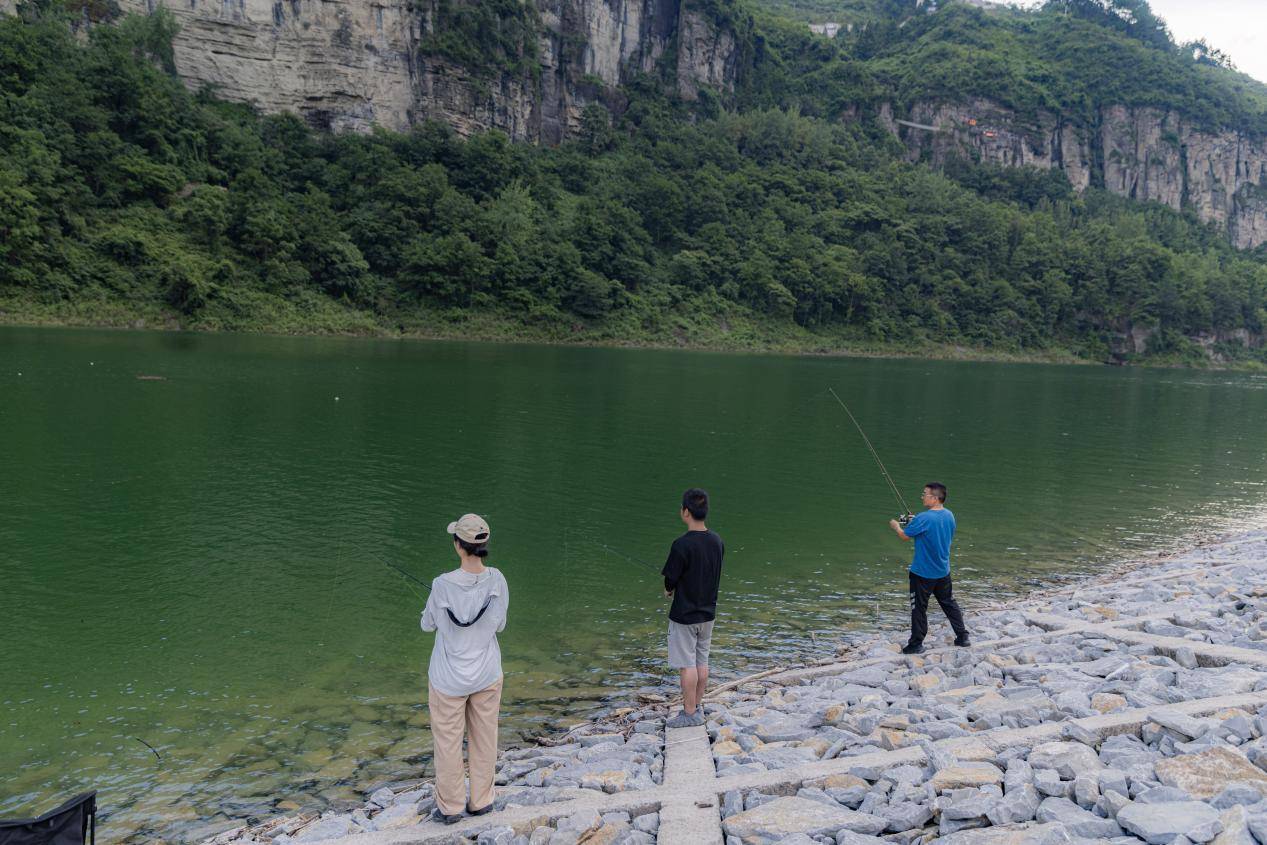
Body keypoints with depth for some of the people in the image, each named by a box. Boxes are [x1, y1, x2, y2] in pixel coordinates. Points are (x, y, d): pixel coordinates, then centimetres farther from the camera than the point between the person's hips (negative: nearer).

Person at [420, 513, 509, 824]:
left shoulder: (443, 586, -26)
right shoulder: (497, 581, -18)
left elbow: (428, 624, -6)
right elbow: (499, 624, -3)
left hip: (449, 679, -3)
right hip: (487, 675, 3)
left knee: (447, 742, 17)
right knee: (484, 739, 21)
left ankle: (450, 807, 33)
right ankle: (481, 800, 36)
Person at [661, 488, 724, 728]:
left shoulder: (682, 544, -24)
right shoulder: (717, 542, -2)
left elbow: (671, 579, -17)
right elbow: (714, 576, 7)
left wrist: (669, 590, 7)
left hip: (684, 614, -7)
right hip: (708, 612, 7)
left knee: (687, 665, 4)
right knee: (702, 661, 16)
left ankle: (689, 714, 12)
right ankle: (696, 707, 27)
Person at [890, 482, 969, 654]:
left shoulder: (924, 519, -24)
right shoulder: (949, 516, 0)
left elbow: (905, 535, -12)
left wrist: (896, 526, 11)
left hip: (923, 572, -7)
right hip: (943, 571, 7)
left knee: (918, 608, 4)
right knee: (949, 603, 20)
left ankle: (916, 644, 10)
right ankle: (962, 636, 25)